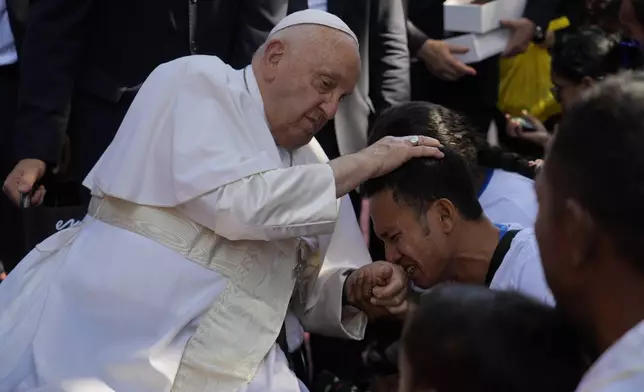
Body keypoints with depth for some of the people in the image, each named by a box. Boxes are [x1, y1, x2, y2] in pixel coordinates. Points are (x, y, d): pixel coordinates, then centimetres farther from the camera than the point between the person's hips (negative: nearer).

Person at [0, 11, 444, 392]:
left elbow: (309, 286, 16)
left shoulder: (309, 161, 13)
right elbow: (235, 201, -17)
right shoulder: (196, 81, -3)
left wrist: (356, 291, -6)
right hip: (105, 340, -6)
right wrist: (364, 163, -10)